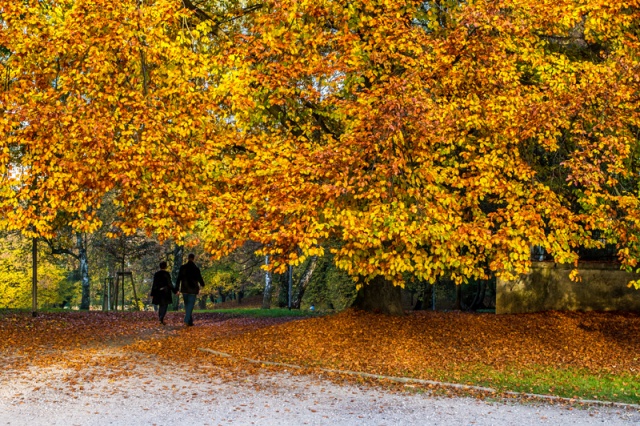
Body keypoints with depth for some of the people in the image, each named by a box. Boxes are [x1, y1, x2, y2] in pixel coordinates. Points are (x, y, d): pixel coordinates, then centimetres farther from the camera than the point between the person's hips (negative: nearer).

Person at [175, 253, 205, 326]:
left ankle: (190, 321, 19)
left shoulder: (182, 267, -2)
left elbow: (178, 279, -3)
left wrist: (177, 289, 1)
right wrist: (202, 284, 19)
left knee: (187, 305, 15)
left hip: (185, 290, 3)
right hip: (193, 290, -3)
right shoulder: (196, 269, -10)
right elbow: (200, 279, -3)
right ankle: (187, 320, -15)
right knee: (190, 305, -1)